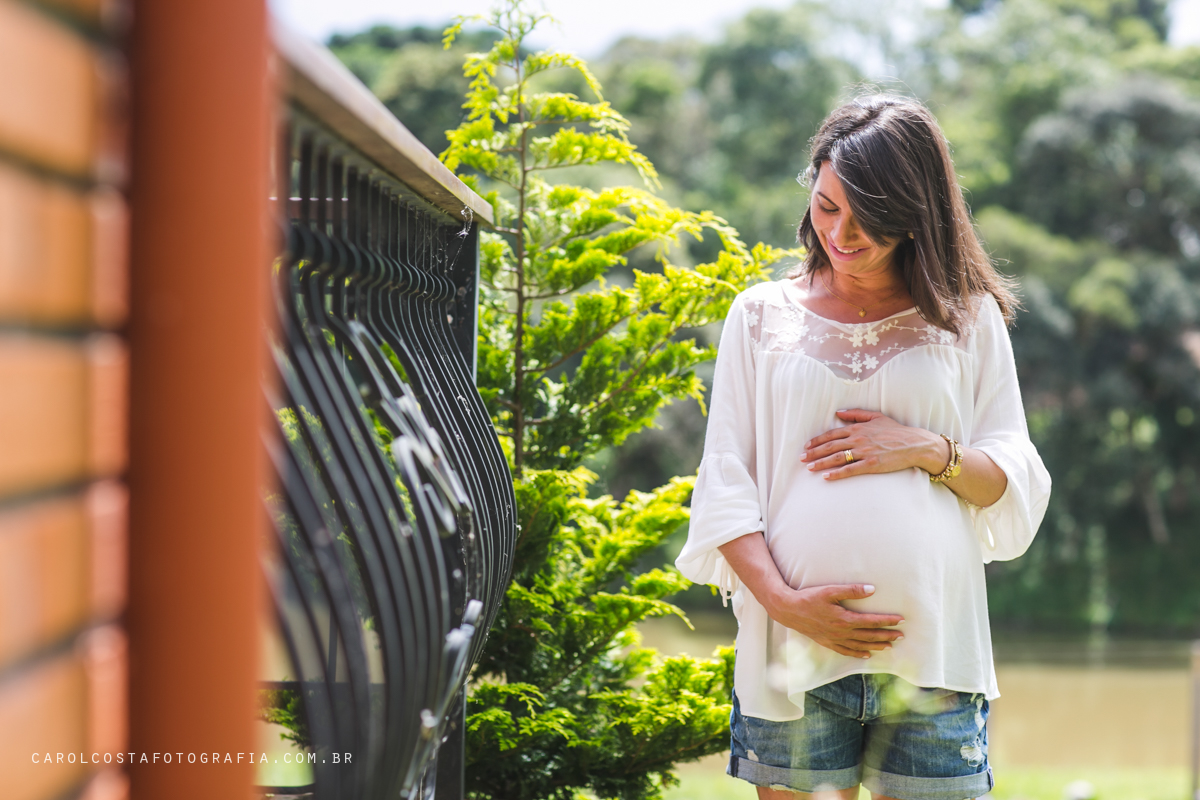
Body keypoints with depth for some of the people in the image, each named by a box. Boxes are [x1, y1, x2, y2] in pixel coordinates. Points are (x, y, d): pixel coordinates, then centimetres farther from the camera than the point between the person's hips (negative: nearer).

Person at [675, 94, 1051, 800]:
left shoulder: (968, 319, 11)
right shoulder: (763, 316, 11)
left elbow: (1020, 490, 10)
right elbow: (725, 483, 5)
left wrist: (930, 452, -9)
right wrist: (784, 601, -10)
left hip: (933, 657, 0)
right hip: (793, 655, 0)